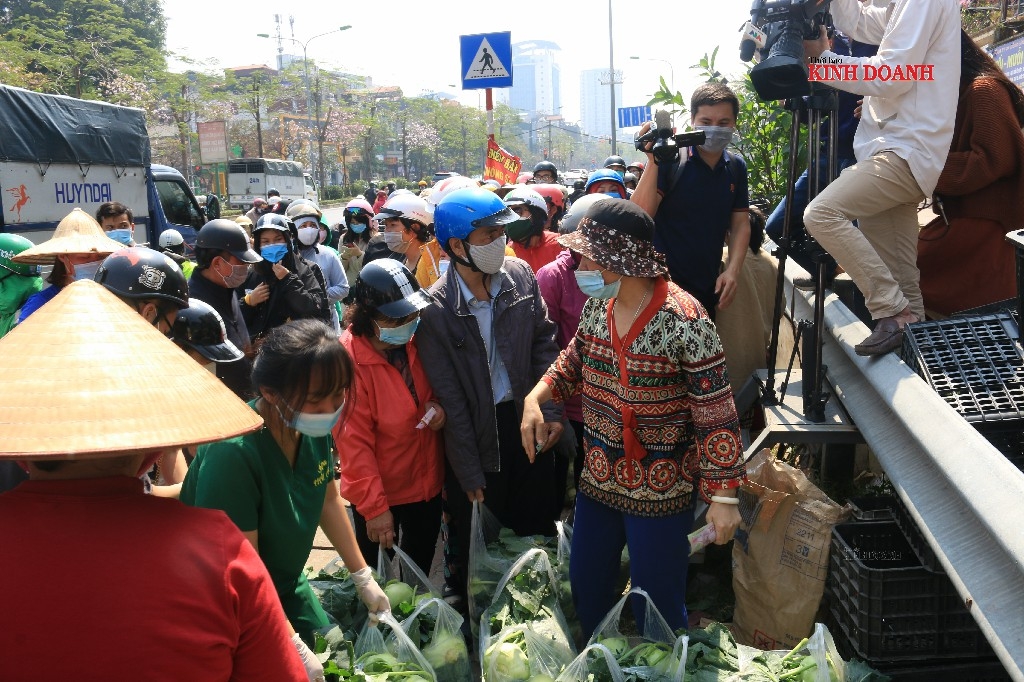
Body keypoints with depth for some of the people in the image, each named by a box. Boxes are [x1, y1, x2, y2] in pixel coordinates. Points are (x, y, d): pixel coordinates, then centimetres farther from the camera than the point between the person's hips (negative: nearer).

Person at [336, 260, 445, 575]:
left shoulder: (415, 341, -7)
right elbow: (353, 443, -23)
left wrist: (437, 405, -13)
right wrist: (374, 506, -22)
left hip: (427, 482, 6)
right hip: (379, 492, -5)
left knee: (421, 565, 25)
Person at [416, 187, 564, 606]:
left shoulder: (521, 275, -6)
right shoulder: (435, 309, -18)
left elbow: (544, 343, 4)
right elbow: (450, 399, -13)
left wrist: (552, 410, -4)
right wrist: (472, 475, -9)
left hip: (528, 420, 4)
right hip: (476, 435, -4)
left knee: (539, 524, 19)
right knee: (474, 544, 12)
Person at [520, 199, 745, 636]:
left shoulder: (684, 322, -23)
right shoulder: (596, 307, -3)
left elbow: (716, 415, -19)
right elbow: (574, 362, 15)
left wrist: (723, 495, -19)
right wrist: (536, 397, -4)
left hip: (661, 489, -7)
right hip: (599, 477, 7)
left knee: (657, 606, 8)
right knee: (585, 585, 20)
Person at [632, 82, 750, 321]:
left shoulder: (736, 167, 5)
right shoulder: (670, 159, -12)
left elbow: (740, 224, 9)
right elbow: (639, 216, -20)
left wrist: (732, 271, -6)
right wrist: (653, 161, -30)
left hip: (709, 290, 6)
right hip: (664, 285, -5)